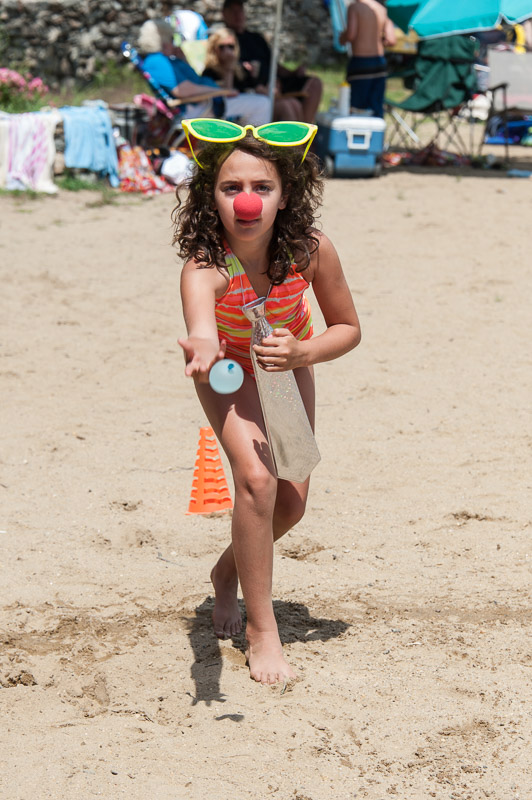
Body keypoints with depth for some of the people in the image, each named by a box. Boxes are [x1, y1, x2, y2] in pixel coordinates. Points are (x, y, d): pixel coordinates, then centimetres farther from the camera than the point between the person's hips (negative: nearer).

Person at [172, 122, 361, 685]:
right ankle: (260, 632, -12)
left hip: (289, 367, 4)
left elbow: (348, 329, -16)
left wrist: (300, 353, -35)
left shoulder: (311, 251, -32)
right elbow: (201, 327, -63)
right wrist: (202, 352, -86)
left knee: (291, 502, 4)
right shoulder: (204, 266, -41)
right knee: (256, 478, -25)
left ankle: (228, 572, 37)